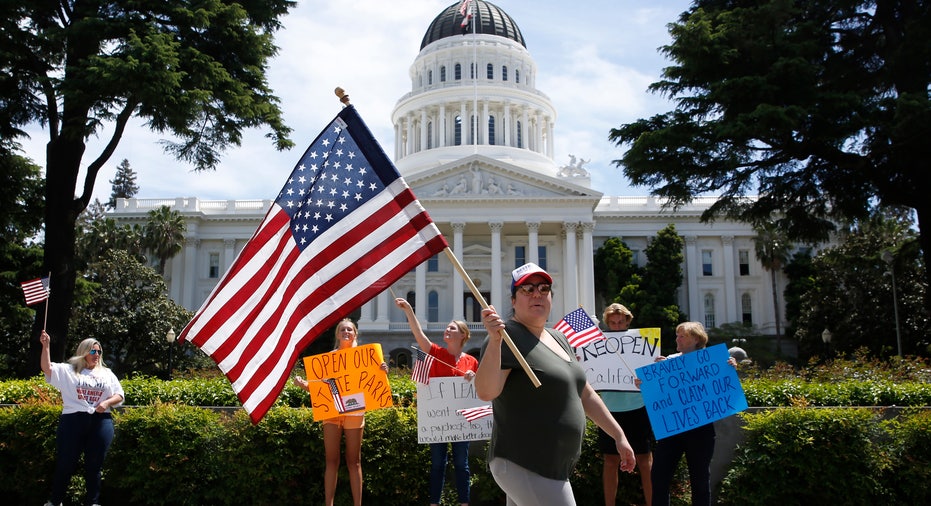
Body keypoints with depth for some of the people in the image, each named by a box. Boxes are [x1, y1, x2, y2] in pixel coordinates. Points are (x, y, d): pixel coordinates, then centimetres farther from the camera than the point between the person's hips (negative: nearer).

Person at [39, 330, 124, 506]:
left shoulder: (107, 374, 16)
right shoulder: (68, 370, 10)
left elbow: (119, 396, 14)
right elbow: (46, 368, -4)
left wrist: (107, 402, -6)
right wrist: (45, 346, -13)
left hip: (101, 422, 2)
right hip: (72, 421, -1)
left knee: (94, 465, 7)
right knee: (65, 463, 5)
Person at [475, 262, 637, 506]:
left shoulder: (558, 338, 14)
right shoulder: (509, 337, -13)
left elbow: (585, 394, 19)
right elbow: (486, 392, -27)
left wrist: (619, 435, 17)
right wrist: (494, 341, -39)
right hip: (524, 468, -8)